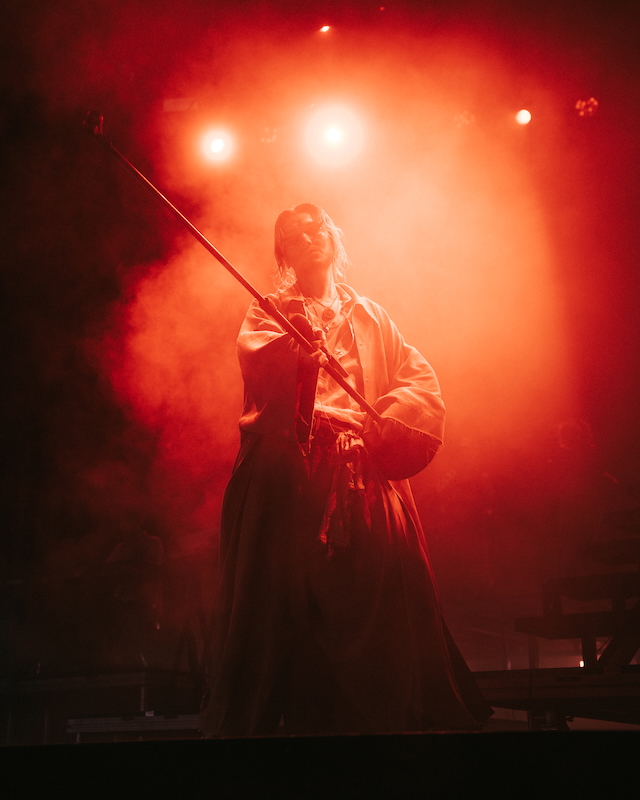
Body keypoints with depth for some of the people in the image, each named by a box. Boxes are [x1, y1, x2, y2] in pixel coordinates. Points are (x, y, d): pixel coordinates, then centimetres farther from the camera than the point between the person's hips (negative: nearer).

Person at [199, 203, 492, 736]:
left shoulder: (369, 316, 21)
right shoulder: (269, 313, 14)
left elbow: (422, 380, 11)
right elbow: (255, 363, -8)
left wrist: (382, 423, -7)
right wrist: (294, 345, -30)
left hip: (365, 472, 2)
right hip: (291, 470, -2)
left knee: (375, 606, -5)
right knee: (287, 604, -9)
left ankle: (383, 719, 4)